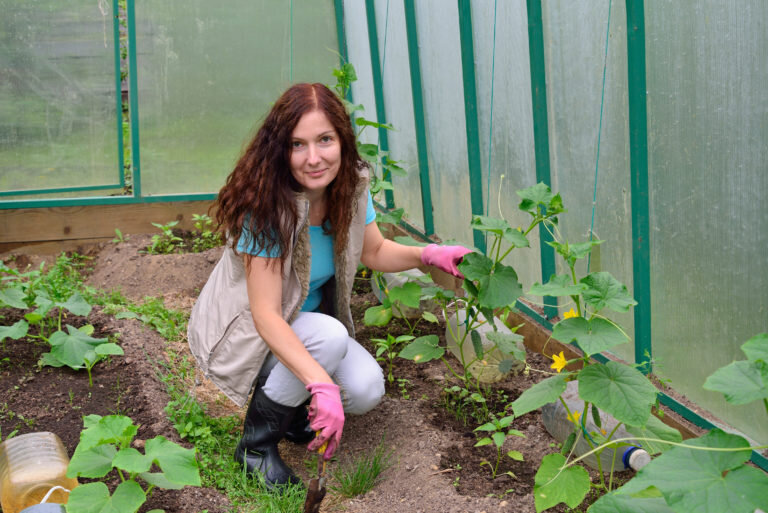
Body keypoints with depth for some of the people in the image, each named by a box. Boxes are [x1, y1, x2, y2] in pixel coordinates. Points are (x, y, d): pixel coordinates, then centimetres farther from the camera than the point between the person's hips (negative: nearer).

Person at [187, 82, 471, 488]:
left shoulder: (352, 185, -11)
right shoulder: (266, 205, -30)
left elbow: (375, 252, 6)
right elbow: (266, 316, -33)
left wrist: (428, 254, -14)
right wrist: (321, 384, -44)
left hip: (305, 322, 6)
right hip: (246, 332, -5)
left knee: (366, 391, -18)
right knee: (329, 335, -33)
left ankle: (289, 408, 14)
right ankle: (256, 444, -12)